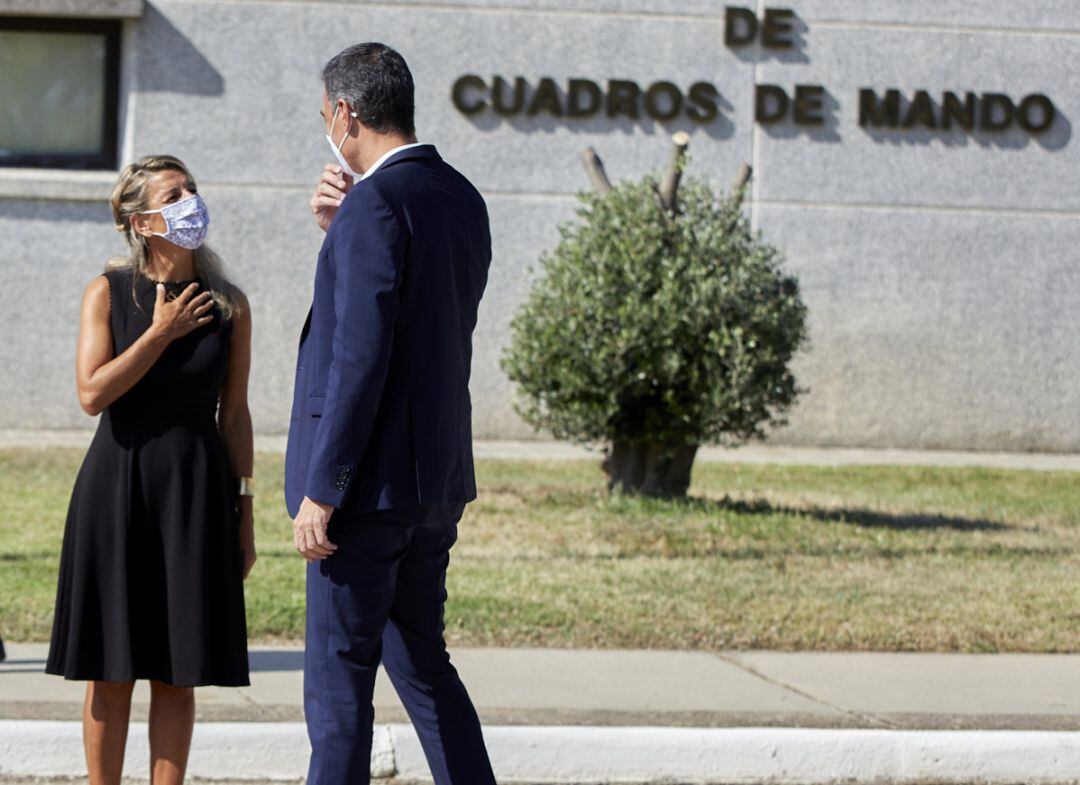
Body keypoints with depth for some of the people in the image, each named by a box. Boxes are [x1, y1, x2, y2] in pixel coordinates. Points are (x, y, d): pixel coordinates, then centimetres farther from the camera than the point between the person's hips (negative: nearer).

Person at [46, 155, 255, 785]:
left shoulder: (229, 305, 3)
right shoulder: (109, 292, -1)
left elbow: (235, 415, 7)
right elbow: (93, 393, -11)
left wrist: (245, 514, 6)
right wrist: (160, 333, -11)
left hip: (196, 490, 1)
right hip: (117, 483, -1)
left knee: (177, 673, 3)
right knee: (110, 669, 2)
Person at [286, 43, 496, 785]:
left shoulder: (377, 203, -17)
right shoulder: (462, 199, 11)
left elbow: (360, 358, -22)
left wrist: (321, 492, -18)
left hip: (371, 482, -9)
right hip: (438, 479, 9)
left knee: (339, 676, -1)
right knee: (422, 663, 18)